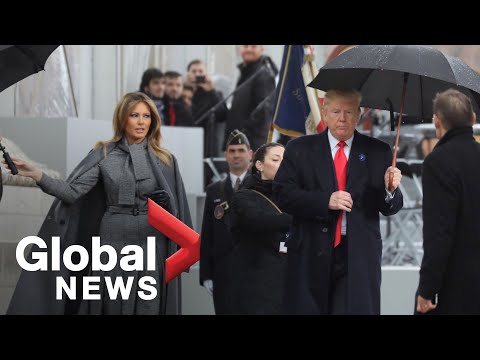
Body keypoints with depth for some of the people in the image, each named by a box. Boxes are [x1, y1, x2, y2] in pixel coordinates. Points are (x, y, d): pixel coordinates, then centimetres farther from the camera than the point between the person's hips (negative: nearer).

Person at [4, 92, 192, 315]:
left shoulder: (165, 160, 4)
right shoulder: (104, 155, 1)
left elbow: (175, 207, 6)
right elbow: (73, 191, -8)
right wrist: (36, 175, -21)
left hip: (152, 242, 0)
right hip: (114, 240, 0)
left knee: (149, 307, 2)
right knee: (114, 307, 4)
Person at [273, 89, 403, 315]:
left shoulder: (377, 152, 8)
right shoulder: (299, 149, 7)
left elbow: (390, 208, 6)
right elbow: (283, 195, -4)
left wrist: (390, 190, -17)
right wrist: (325, 201, -15)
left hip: (360, 256, 0)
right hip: (311, 255, 0)